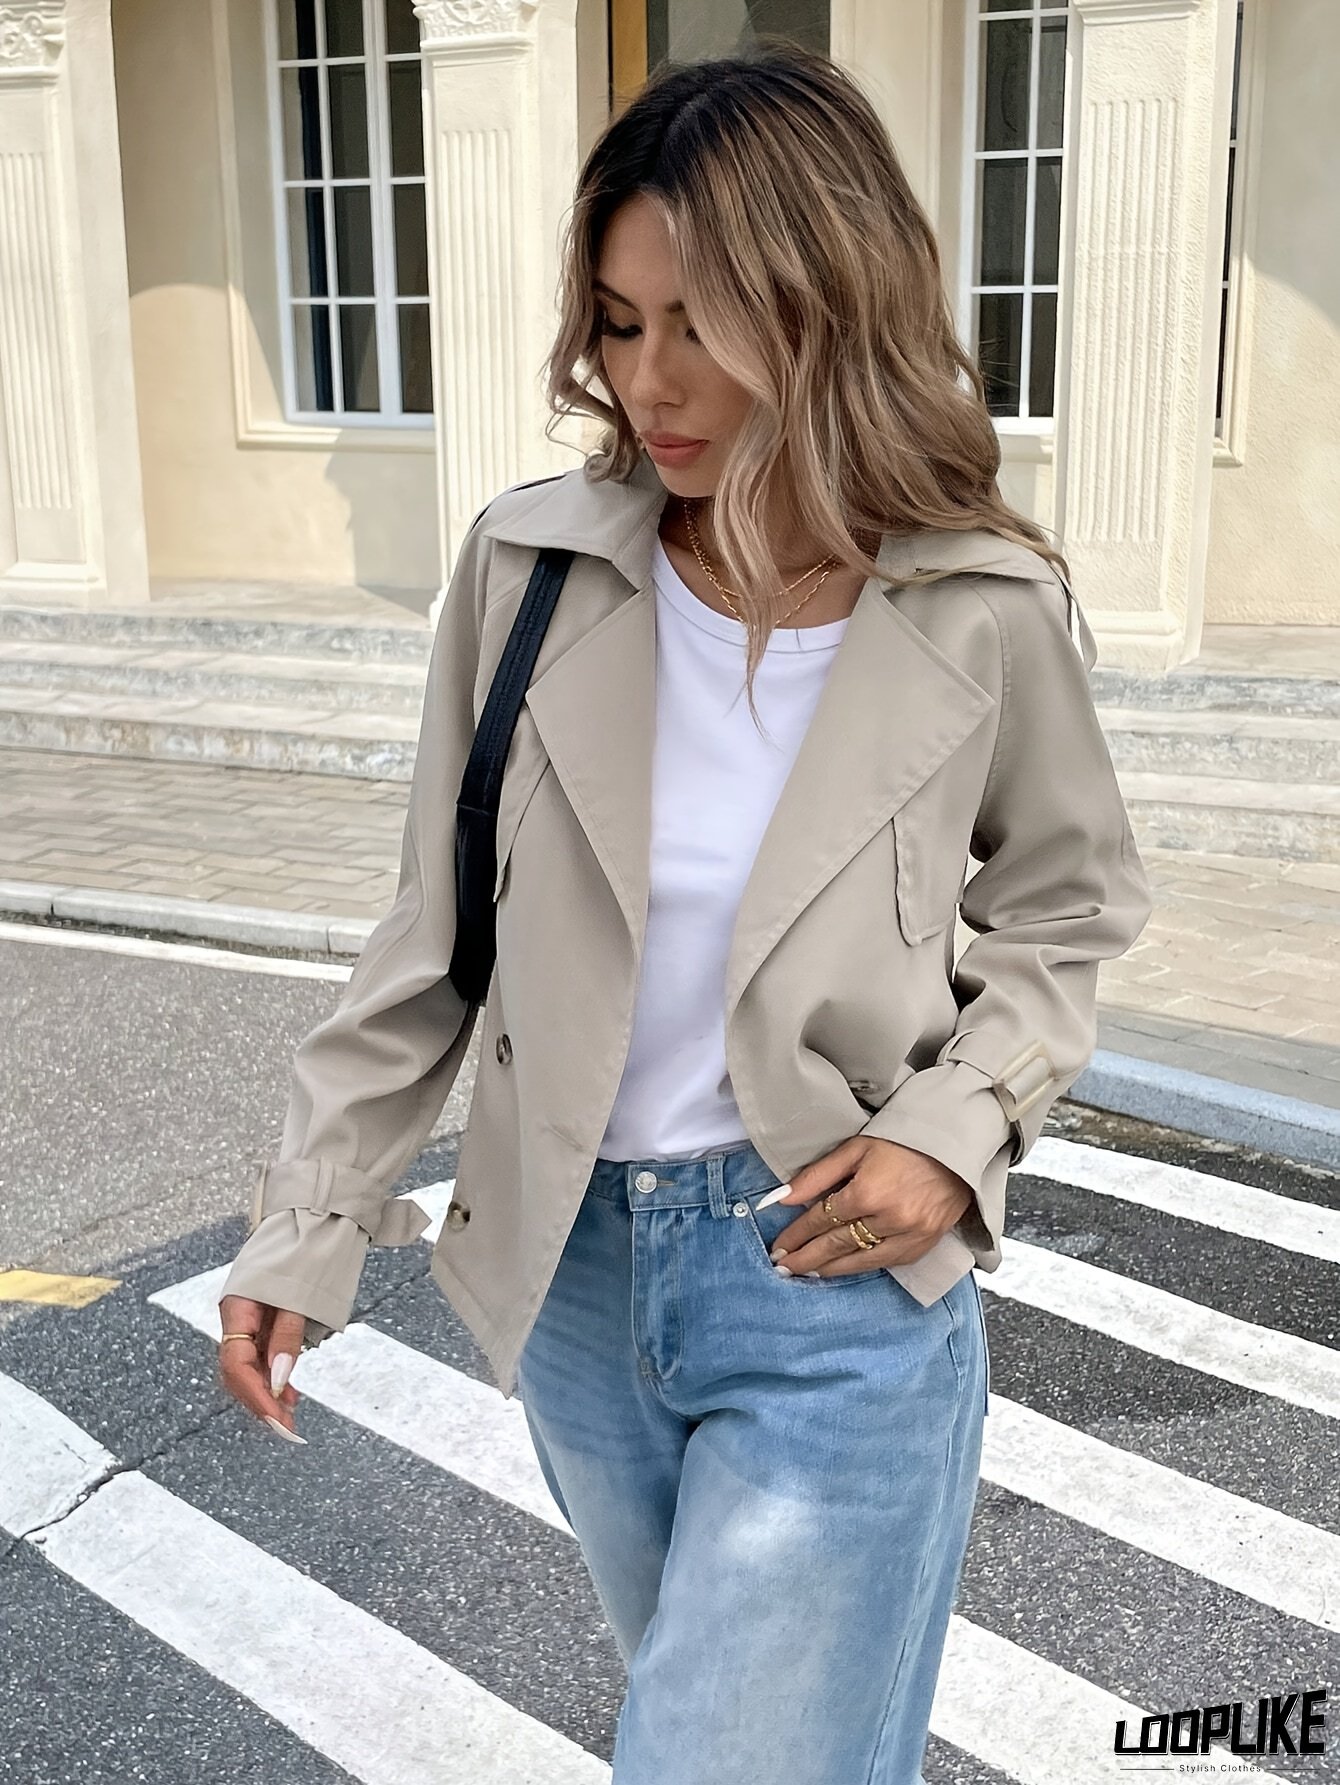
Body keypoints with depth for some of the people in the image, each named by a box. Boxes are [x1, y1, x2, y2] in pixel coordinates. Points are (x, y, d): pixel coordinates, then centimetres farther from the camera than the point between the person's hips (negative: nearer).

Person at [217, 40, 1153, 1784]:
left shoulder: (985, 614, -13)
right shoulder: (532, 563, -8)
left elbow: (1068, 911, 3)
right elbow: (436, 937, 0)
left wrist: (958, 1126, -13)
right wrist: (308, 1226, 0)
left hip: (840, 1275, -3)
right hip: (573, 1264, 3)